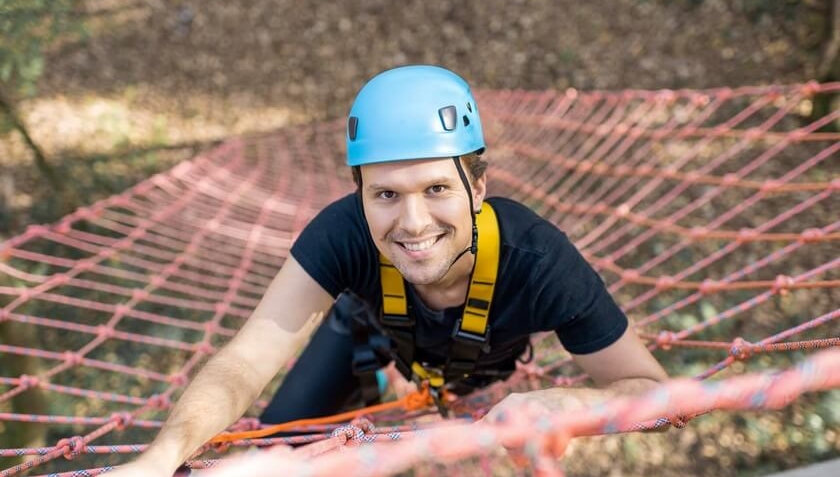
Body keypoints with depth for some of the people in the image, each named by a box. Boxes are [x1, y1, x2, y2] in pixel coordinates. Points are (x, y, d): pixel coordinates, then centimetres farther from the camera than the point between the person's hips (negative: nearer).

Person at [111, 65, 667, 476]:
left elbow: (652, 388, -34)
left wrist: (561, 402, -54)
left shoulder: (538, 261, -43)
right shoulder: (345, 232, -42)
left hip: (486, 365, 1)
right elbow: (245, 361, -45)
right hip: (370, 325, 0)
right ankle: (364, 392, 28)